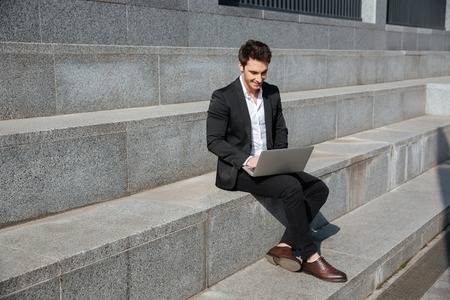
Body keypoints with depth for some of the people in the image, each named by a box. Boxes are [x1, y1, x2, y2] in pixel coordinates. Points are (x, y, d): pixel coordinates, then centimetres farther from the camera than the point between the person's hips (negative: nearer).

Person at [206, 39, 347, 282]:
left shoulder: (272, 93, 9)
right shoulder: (223, 98, -10)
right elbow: (214, 141, -12)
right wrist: (246, 159, -23)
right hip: (238, 170, -7)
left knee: (318, 189, -10)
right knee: (291, 187, -29)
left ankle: (285, 246, -13)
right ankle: (310, 257, -17)